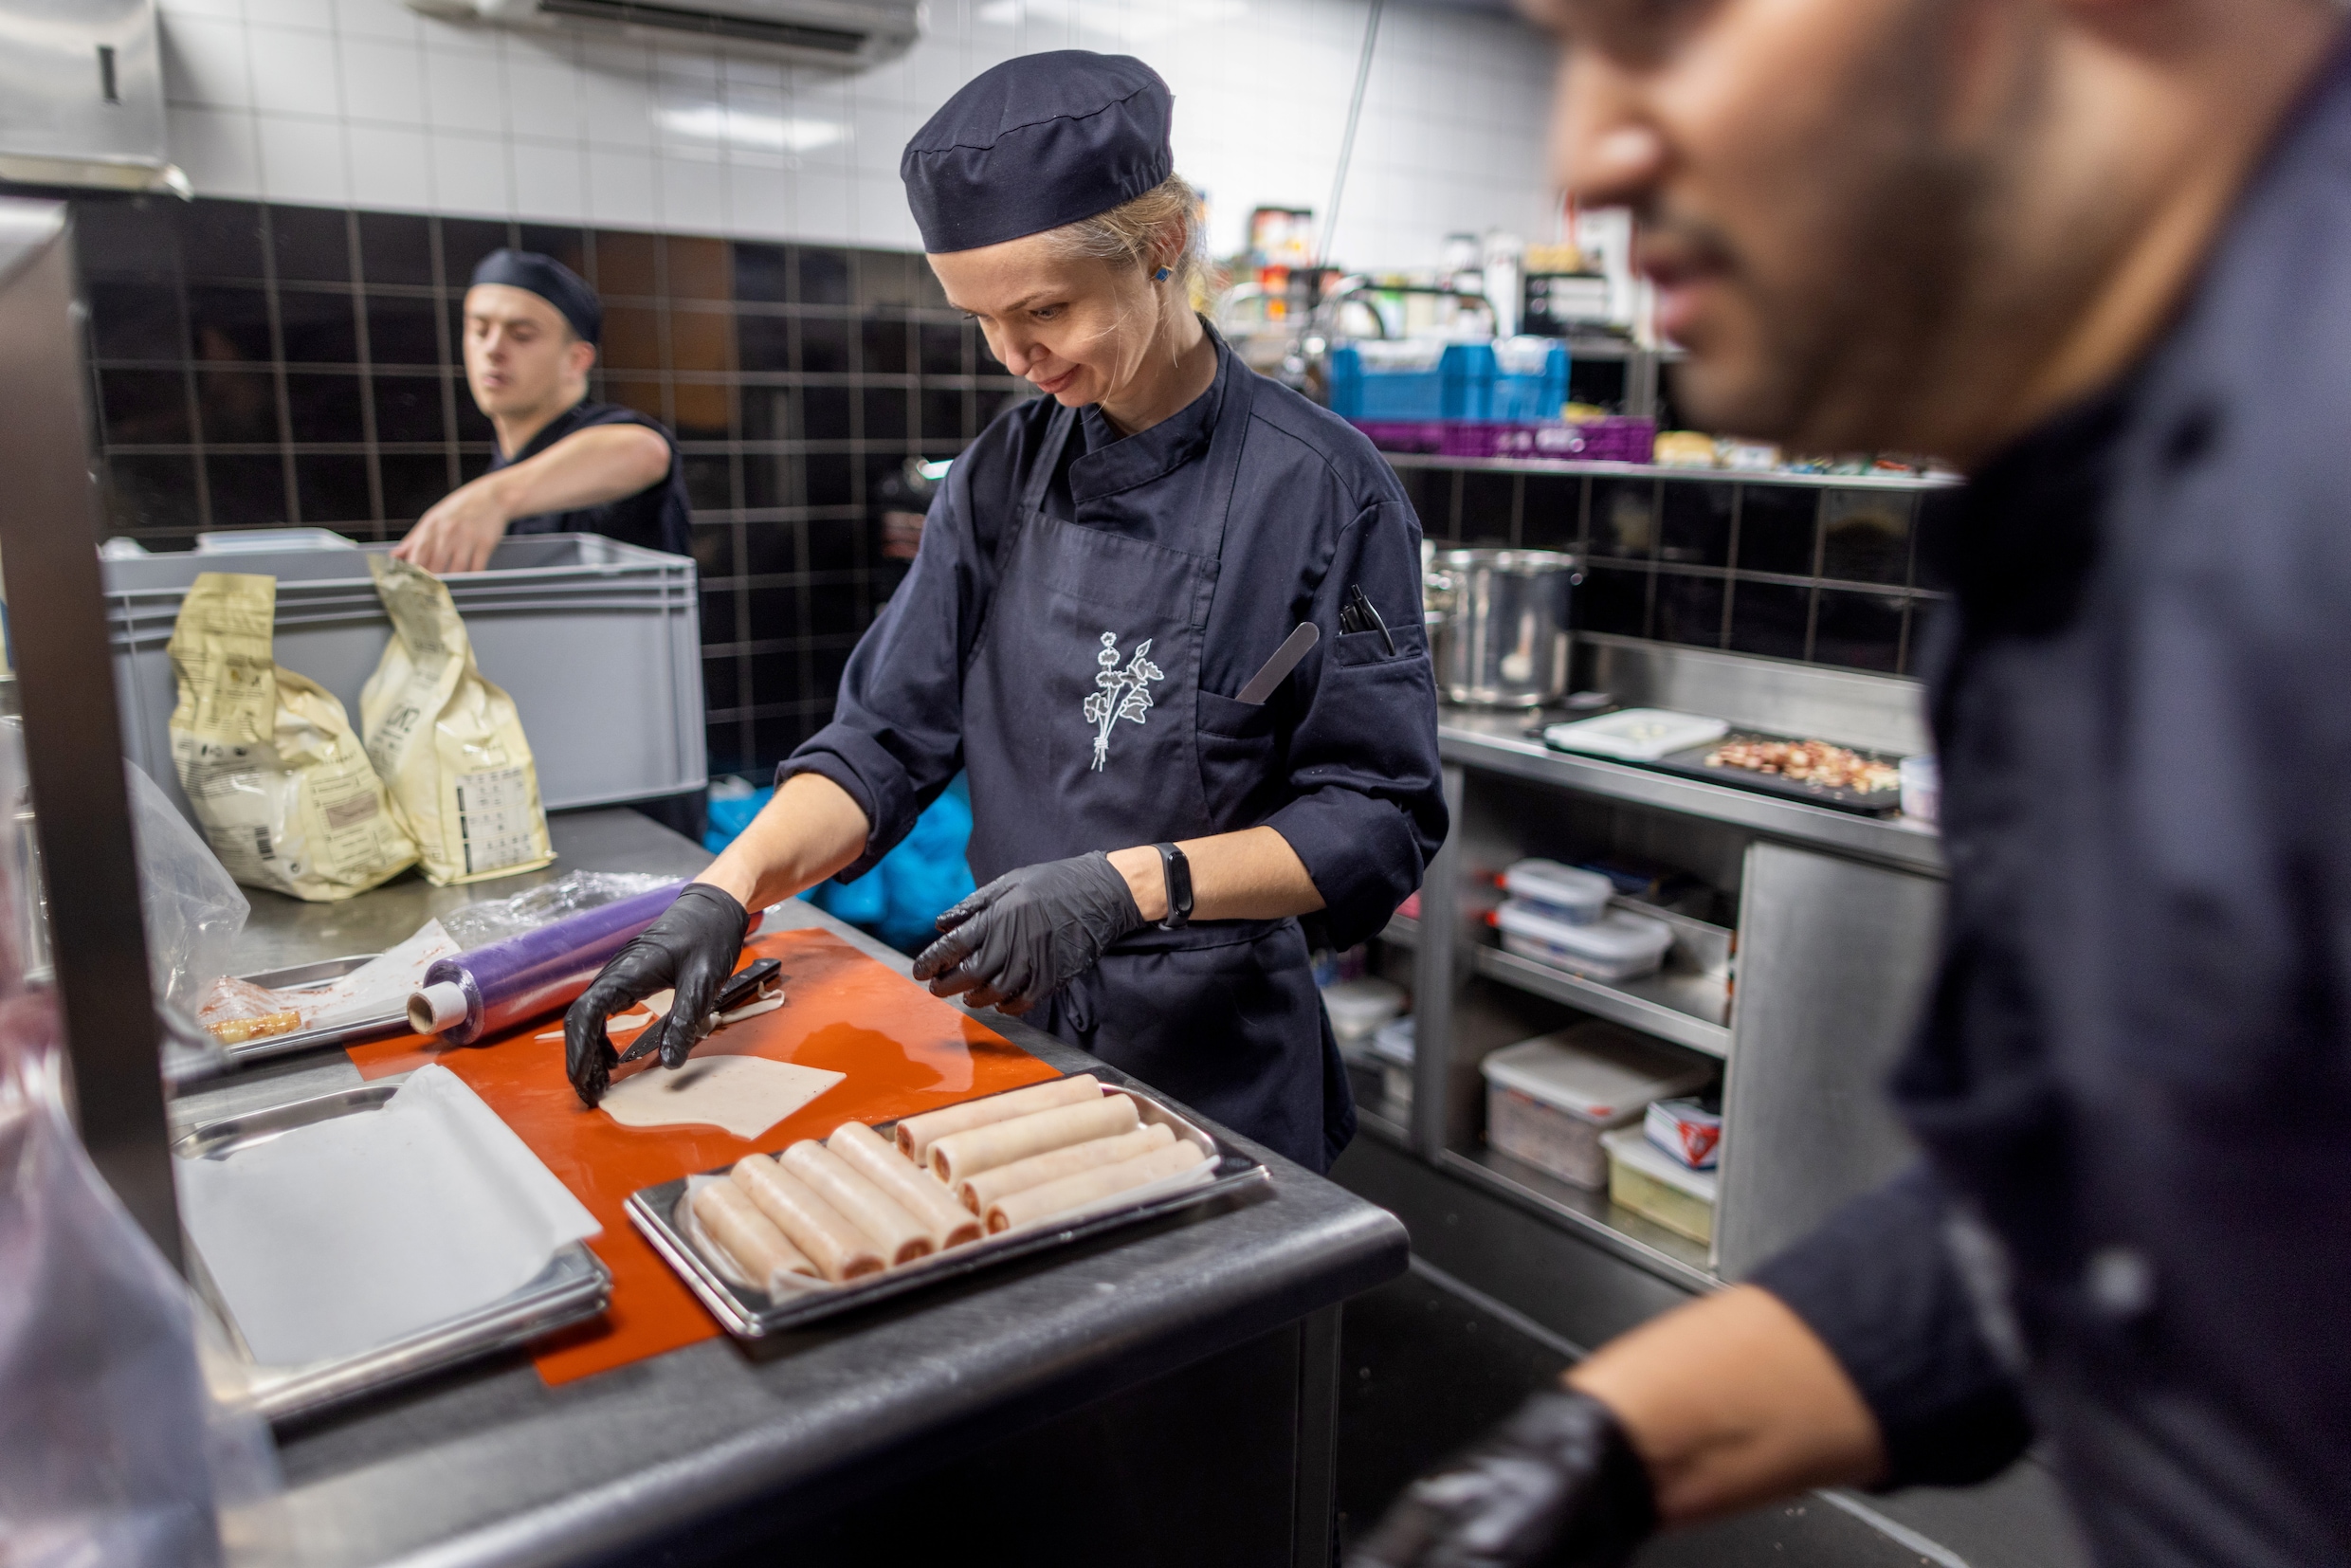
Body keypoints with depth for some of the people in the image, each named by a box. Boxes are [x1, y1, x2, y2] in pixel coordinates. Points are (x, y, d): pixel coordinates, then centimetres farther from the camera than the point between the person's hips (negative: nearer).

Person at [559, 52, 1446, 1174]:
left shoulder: (1322, 489, -16)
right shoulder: (1005, 473, -1)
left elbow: (1378, 822, -14)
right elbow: (886, 740, -2)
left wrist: (1131, 883, -25)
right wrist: (727, 890, -17)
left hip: (1216, 1061, -4)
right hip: (1015, 1033, 4)